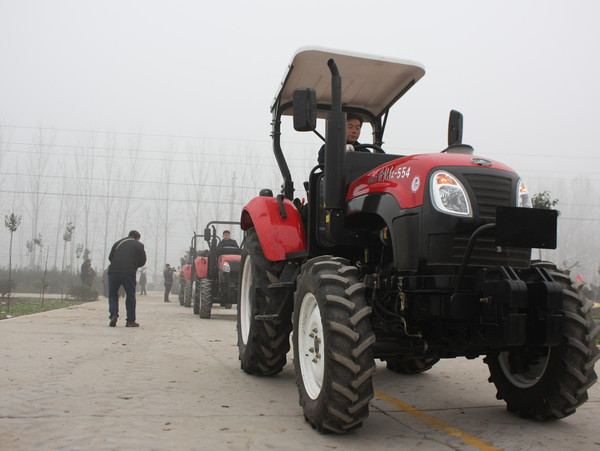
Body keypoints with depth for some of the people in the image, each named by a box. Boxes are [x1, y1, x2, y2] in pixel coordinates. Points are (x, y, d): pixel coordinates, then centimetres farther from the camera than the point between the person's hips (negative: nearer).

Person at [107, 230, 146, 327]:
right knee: (130, 296, 7)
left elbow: (110, 257, 21)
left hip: (113, 272, 3)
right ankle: (130, 321, 8)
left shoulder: (118, 243, 21)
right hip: (129, 273, -2)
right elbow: (142, 262, 12)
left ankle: (113, 314, -5)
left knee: (112, 295, 15)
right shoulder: (139, 245, 12)